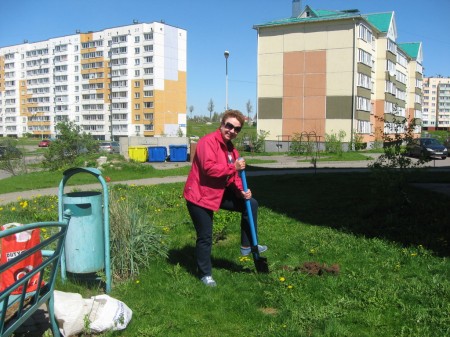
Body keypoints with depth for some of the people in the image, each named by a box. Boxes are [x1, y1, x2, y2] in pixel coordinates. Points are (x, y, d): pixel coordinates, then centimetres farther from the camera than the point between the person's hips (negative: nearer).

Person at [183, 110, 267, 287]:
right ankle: (205, 274, 19)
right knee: (205, 238, 0)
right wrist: (233, 167, -26)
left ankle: (247, 246, 17)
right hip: (200, 196, -9)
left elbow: (233, 176, 13)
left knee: (251, 204, 9)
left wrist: (241, 191, -5)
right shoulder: (208, 142, -18)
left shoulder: (231, 149, 10)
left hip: (220, 194, 9)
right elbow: (208, 168, -31)